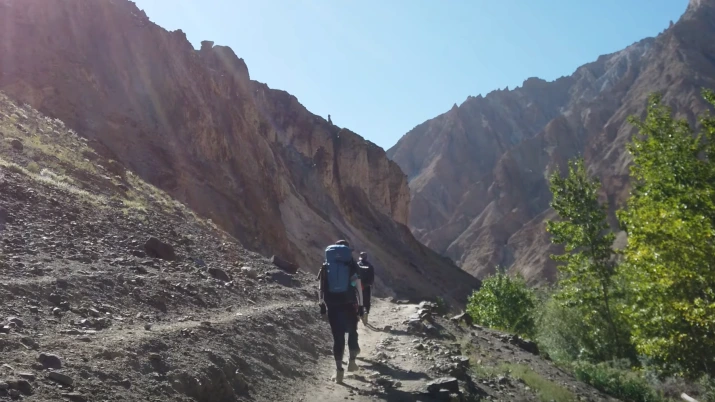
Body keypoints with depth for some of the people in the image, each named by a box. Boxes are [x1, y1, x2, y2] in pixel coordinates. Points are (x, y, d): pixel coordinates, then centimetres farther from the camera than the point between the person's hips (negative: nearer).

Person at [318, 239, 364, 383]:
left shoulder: (326, 266, 6)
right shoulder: (352, 265, -1)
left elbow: (320, 287, 7)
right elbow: (358, 286, -4)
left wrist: (322, 304, 14)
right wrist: (361, 305, 0)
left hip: (332, 305, 1)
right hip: (349, 305, -1)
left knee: (337, 337, 4)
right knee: (352, 332, 20)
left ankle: (339, 368, -1)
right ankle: (352, 361, 23)